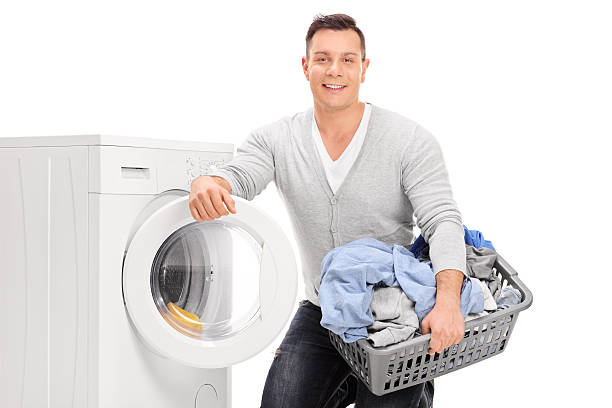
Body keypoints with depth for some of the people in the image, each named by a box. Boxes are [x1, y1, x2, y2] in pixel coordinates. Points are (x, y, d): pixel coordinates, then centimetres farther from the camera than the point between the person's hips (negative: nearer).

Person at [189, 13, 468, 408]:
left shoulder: (411, 140, -10)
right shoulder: (277, 139, -1)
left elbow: (443, 221, -16)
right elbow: (238, 176, -17)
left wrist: (447, 301, -33)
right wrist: (208, 184, -43)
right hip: (321, 313, 3)